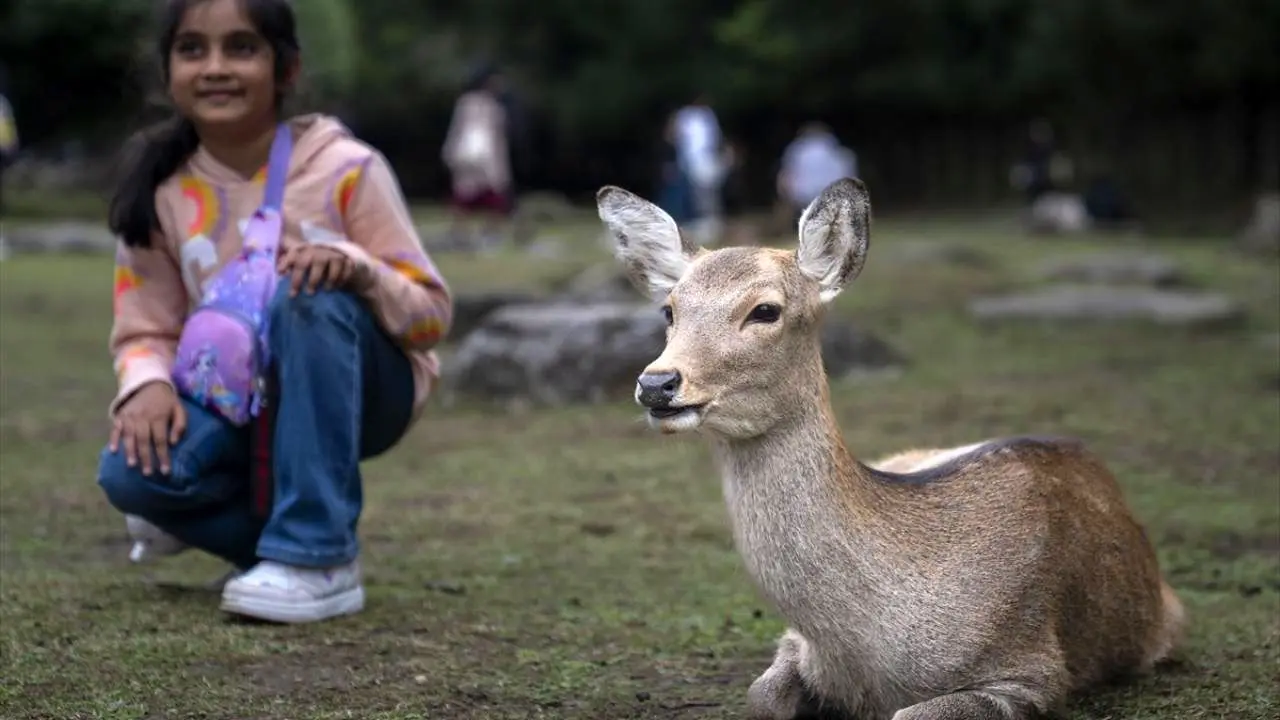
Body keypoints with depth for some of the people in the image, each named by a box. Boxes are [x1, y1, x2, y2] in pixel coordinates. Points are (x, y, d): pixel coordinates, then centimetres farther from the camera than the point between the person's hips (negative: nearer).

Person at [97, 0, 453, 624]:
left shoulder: (345, 169, -13)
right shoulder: (161, 192, -5)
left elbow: (431, 314, -12)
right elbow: (144, 330, -1)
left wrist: (357, 269, -32)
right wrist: (149, 384, -24)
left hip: (361, 391, -2)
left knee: (314, 297, -35)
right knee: (131, 472, -27)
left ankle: (318, 556, -29)